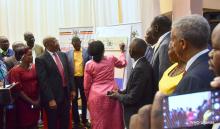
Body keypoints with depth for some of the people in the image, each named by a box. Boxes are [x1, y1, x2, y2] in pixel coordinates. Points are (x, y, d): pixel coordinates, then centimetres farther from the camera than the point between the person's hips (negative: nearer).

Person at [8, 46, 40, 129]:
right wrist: (31, 102, -11)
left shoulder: (34, 67, 5)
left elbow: (39, 84, 6)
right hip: (23, 103, -4)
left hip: (36, 102, 4)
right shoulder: (16, 71, -7)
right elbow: (18, 89, -10)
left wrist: (38, 100, -4)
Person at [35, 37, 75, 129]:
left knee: (65, 121, 17)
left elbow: (69, 73, 13)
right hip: (53, 96, -6)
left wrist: (72, 89, 8)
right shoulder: (41, 59, -13)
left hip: (65, 94, 6)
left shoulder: (63, 55, 8)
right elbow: (43, 81, -17)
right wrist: (50, 99, -20)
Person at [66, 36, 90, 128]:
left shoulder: (86, 52, 0)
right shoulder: (68, 53, 2)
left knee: (84, 99, 11)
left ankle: (84, 120, 25)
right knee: (74, 100, 9)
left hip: (84, 78, 0)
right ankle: (76, 121, 20)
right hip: (73, 79, 1)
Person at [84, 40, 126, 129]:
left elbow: (86, 85, 0)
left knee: (98, 122, 8)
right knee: (114, 121, 12)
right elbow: (123, 63, 22)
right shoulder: (111, 59, -1)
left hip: (96, 96, -1)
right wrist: (122, 51, 36)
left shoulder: (89, 64, -5)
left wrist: (87, 97, 15)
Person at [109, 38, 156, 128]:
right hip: (140, 112, 8)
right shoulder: (144, 64, 2)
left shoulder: (140, 69, -26)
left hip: (137, 115, -8)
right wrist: (121, 92, 4)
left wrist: (118, 96, -8)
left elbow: (133, 98, -23)